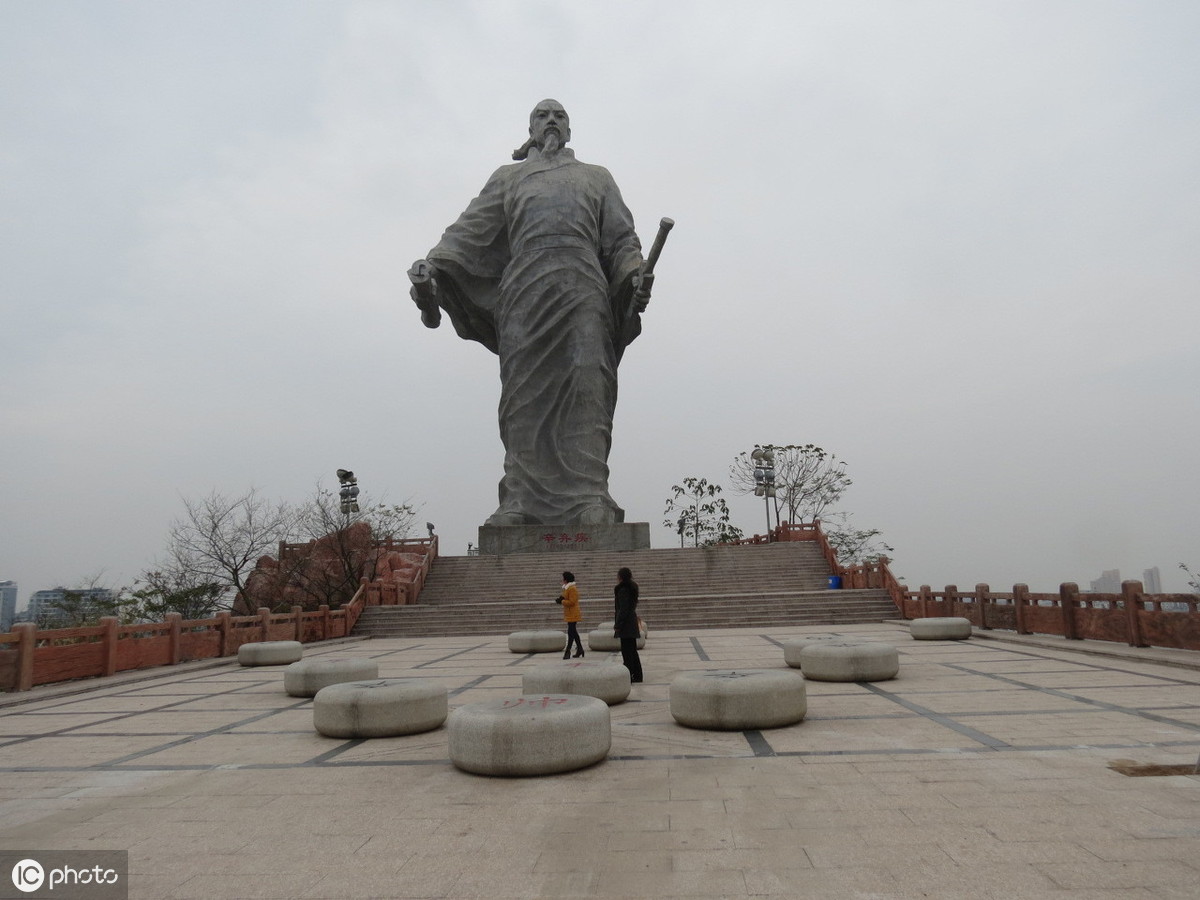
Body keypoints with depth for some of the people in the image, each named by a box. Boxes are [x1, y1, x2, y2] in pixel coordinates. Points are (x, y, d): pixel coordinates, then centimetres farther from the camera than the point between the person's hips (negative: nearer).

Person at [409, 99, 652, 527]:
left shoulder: (597, 177, 30)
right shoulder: (507, 177, 30)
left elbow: (622, 238, 16)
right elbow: (470, 230, 15)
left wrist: (635, 275, -6)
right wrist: (433, 264, -4)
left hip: (584, 287, 0)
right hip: (525, 283, 1)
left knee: (585, 392, -16)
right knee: (525, 396, -12)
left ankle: (590, 501, -23)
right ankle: (521, 501, -16)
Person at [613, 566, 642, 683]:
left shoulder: (623, 590, -16)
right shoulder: (632, 588, 11)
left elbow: (623, 609, -20)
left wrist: (617, 625, -17)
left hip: (626, 624, -10)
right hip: (632, 623, 10)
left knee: (627, 652, -4)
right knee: (632, 650, 16)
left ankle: (628, 676, -1)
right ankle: (637, 676, 22)